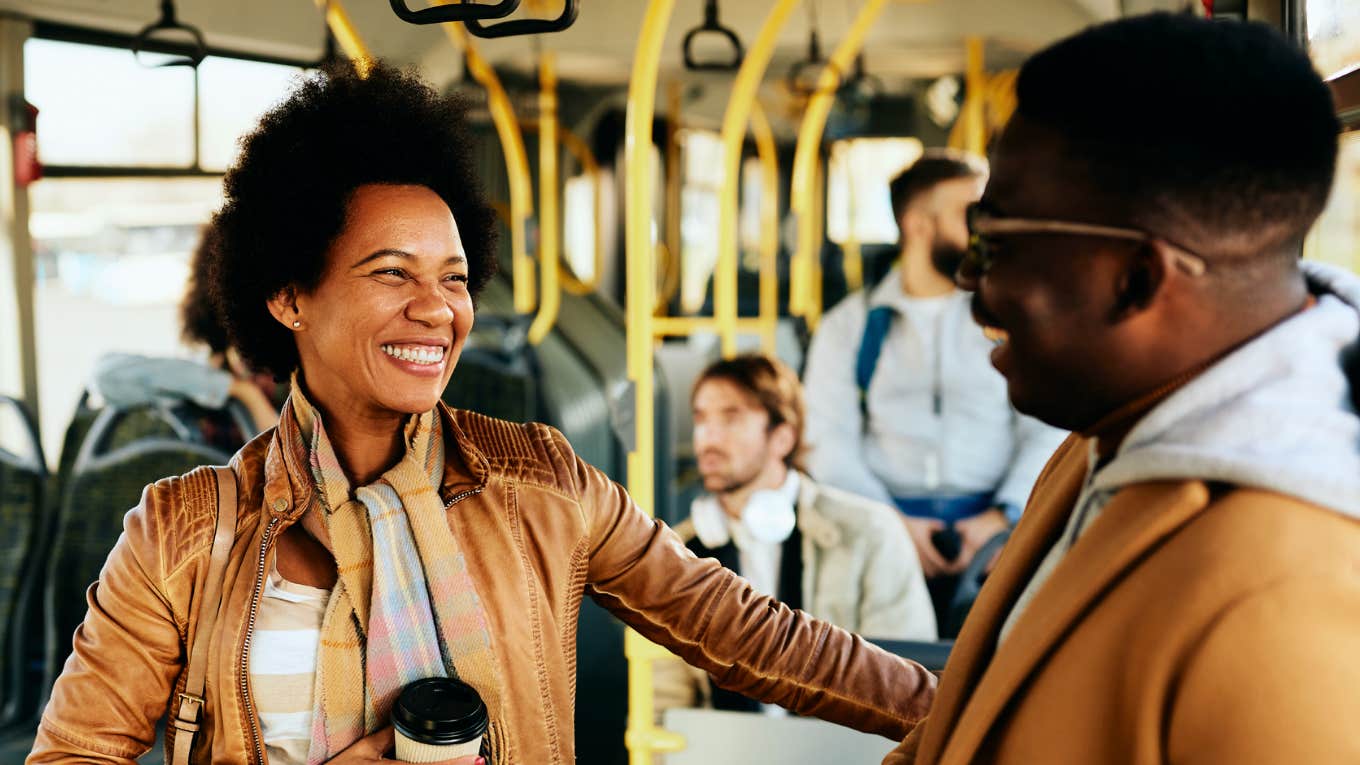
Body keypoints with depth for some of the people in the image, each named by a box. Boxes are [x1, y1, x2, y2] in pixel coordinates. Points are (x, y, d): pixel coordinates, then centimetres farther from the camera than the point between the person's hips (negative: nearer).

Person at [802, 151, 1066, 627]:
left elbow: (1047, 431, 4)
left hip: (990, 519, 0)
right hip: (886, 517, 0)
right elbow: (828, 440, 3)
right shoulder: (848, 325, 11)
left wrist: (999, 518, -10)